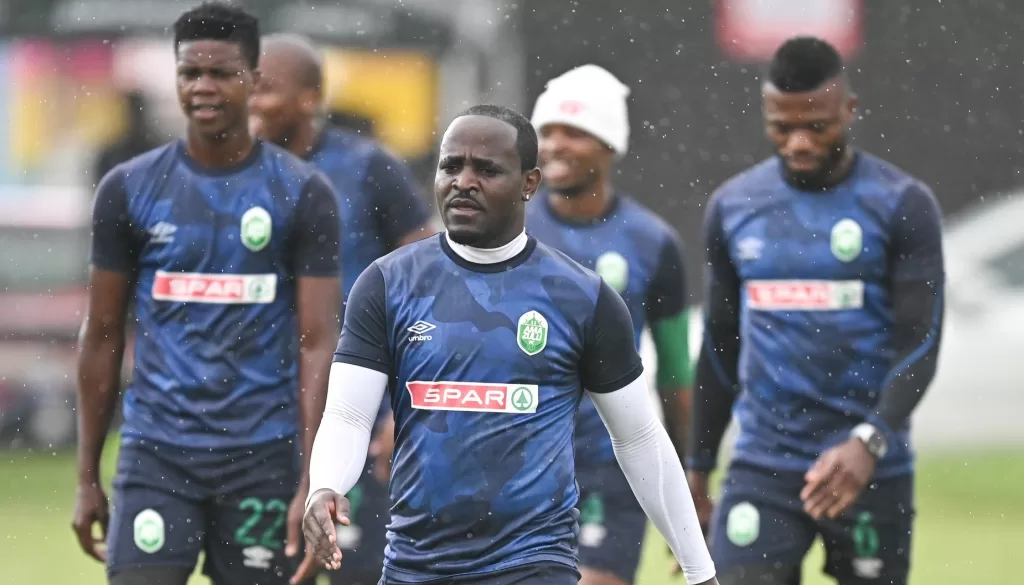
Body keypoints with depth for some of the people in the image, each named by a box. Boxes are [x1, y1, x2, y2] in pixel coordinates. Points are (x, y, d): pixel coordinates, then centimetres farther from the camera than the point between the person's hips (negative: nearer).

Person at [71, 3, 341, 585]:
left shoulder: (303, 194, 0)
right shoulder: (129, 189, 5)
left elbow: (317, 345, -4)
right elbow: (103, 338, 9)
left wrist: (313, 482, -12)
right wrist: (87, 476, 7)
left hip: (263, 455, -1)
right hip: (156, 450, 1)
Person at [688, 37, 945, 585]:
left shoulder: (902, 206, -4)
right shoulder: (733, 206, 8)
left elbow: (920, 344, -9)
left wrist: (870, 443, -25)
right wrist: (698, 467, 17)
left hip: (872, 471, -2)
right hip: (762, 469, 2)